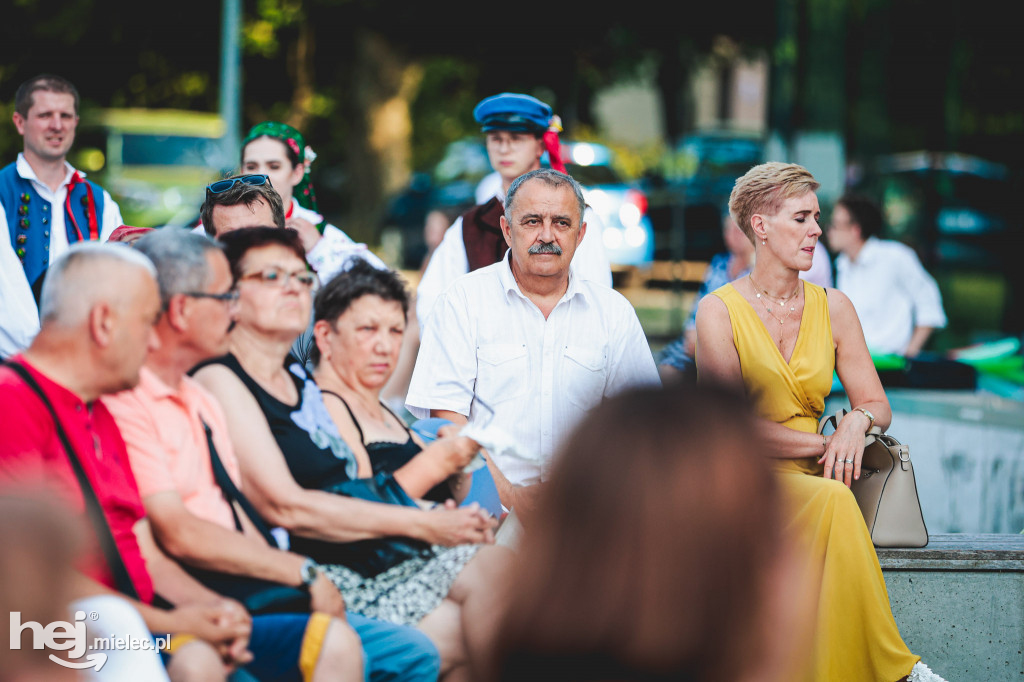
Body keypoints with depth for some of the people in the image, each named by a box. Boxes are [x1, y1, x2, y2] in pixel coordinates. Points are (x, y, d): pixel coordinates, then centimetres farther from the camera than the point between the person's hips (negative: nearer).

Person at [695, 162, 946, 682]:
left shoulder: (833, 308, 11)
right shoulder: (720, 311, -2)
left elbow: (877, 402, 13)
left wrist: (857, 422, -12)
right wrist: (825, 444, -15)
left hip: (809, 482, 4)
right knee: (834, 500, -34)